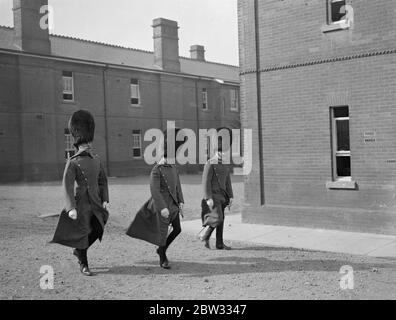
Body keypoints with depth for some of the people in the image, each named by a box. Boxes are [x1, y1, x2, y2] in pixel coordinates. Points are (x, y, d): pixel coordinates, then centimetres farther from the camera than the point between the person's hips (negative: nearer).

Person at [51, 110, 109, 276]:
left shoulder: (96, 159, 9)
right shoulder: (73, 162, -9)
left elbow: (103, 180, 16)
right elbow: (67, 185, -16)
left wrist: (105, 200, 6)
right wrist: (71, 208, -24)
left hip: (95, 202, 6)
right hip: (82, 203, -6)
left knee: (98, 230, 4)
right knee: (82, 233, 2)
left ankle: (78, 250, 31)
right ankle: (83, 264, 19)